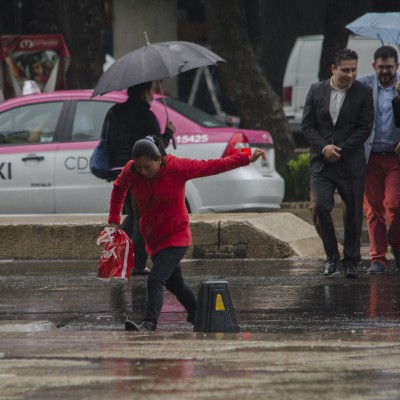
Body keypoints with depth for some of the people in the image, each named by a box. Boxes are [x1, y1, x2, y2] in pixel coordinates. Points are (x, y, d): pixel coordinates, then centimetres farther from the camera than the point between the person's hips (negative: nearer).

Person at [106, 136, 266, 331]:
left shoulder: (177, 168, -20)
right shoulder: (131, 171, -9)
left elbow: (213, 166, -11)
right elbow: (119, 189, 14)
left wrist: (246, 159, -10)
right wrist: (114, 219, 8)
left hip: (176, 237, -6)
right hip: (153, 239, 6)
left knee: (155, 280, -23)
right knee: (174, 283, 19)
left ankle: (149, 323, -32)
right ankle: (196, 314, 39)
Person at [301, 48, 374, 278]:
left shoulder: (363, 93, -2)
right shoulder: (317, 91, 5)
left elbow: (365, 128, -4)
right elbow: (307, 124, 6)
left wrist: (341, 150, -12)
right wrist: (324, 147, -10)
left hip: (351, 162, -1)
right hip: (322, 162, 1)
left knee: (353, 212, 2)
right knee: (322, 207, -10)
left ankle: (351, 261, 15)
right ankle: (332, 257, 7)